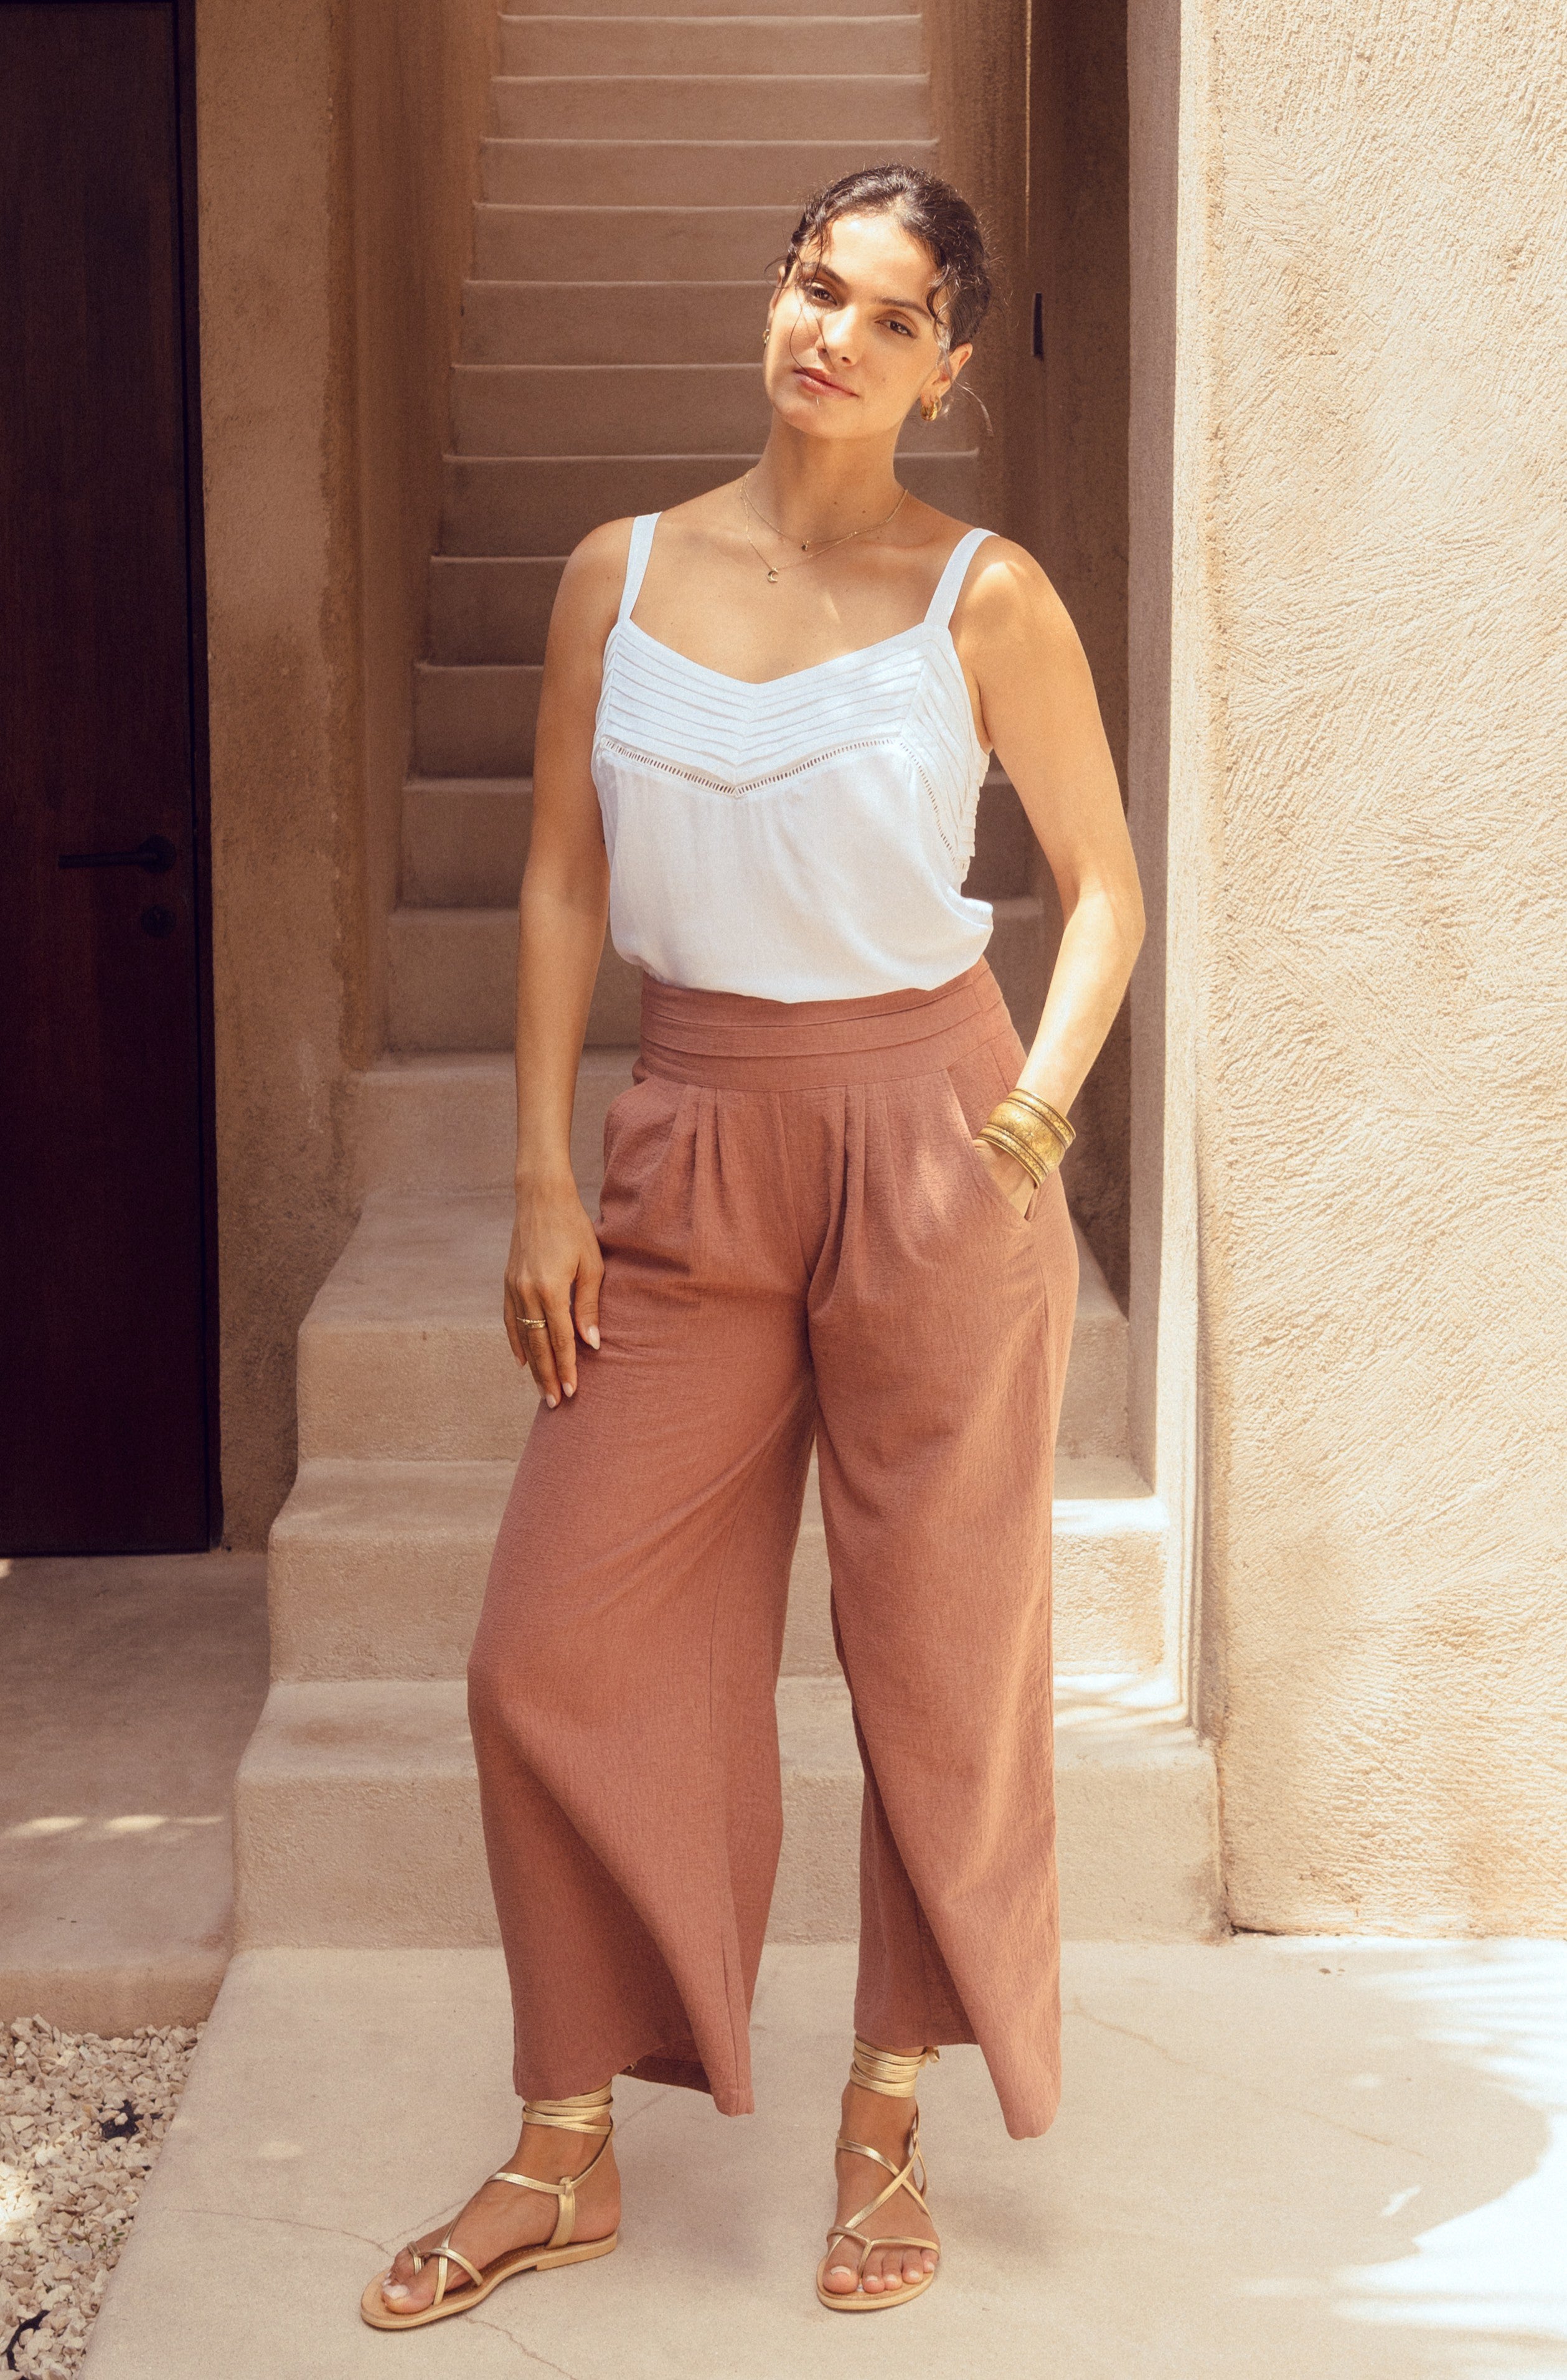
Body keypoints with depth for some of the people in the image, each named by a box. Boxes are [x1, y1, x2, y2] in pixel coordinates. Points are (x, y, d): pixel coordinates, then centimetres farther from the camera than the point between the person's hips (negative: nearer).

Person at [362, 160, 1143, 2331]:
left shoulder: (985, 598, -2)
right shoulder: (620, 575, 5)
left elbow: (1105, 885, 3)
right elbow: (563, 887, 7)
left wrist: (1027, 1130, -9)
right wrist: (542, 1177, 1)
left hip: (927, 1134, -2)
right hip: (694, 1151, 3)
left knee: (939, 1665, 5)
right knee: (557, 1650, 1)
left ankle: (887, 2133, 23)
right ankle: (566, 2158, 17)